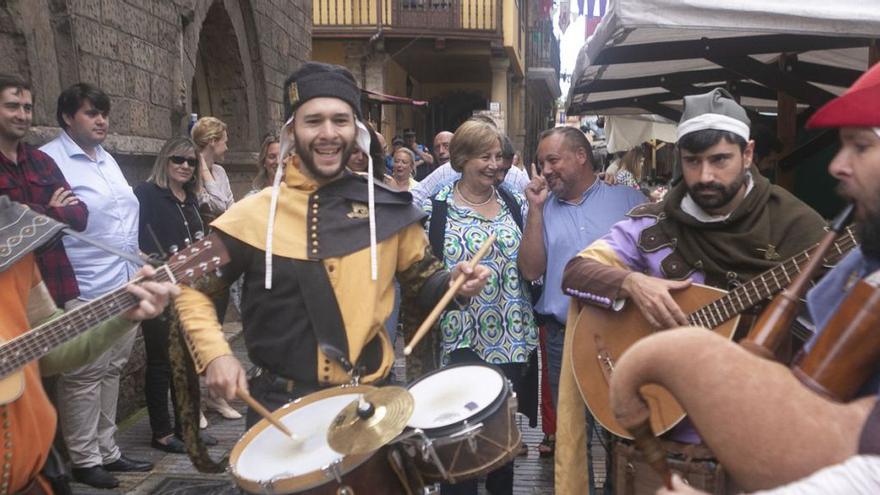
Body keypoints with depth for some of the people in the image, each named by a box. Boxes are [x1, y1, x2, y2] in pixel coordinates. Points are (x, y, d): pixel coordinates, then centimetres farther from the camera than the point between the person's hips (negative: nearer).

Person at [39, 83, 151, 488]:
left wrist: (134, 256, 21)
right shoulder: (49, 160, -9)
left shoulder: (108, 159, 17)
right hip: (85, 292, -8)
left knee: (111, 371, 15)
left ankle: (106, 451, 26)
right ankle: (85, 460, 16)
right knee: (85, 377, 2)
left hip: (125, 286, 8)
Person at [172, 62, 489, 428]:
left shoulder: (388, 208, -3)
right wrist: (215, 353, -9)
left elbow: (420, 280, 11)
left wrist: (452, 283, -10)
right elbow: (192, 285, 5)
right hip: (280, 404, -1)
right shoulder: (254, 214, -6)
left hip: (371, 398, 2)